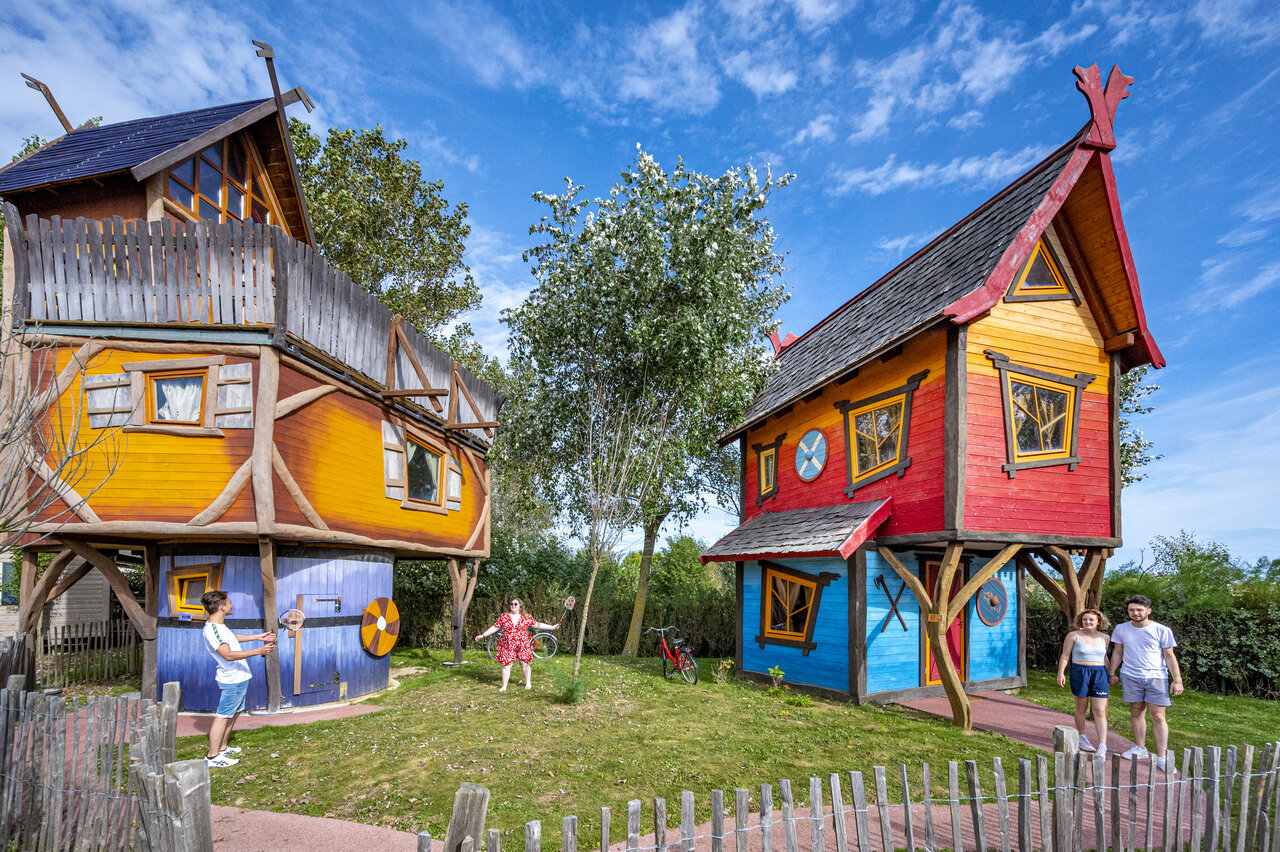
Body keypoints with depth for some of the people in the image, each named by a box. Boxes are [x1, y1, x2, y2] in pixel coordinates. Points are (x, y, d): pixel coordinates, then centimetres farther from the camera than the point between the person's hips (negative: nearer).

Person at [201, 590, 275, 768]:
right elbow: (228, 655, -33)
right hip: (232, 680, -10)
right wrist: (258, 651, -37)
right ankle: (212, 757, 5)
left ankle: (222, 748, 31)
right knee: (223, 716, -2)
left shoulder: (218, 625, 8)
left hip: (238, 678, 10)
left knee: (234, 713, 20)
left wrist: (258, 637, 30)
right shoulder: (212, 630, -25)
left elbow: (231, 638, 28)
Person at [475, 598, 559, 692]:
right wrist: (483, 635, -1)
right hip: (508, 645, 0)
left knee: (524, 664, 4)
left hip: (523, 645, 0)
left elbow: (537, 625, 9)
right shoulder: (504, 616, 3)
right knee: (506, 665, -1)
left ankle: (528, 683, 21)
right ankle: (504, 686, 11)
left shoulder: (527, 617, 3)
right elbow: (494, 628, 5)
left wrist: (552, 627, 7)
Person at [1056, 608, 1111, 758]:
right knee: (1081, 708, 9)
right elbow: (1065, 656, -1)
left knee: (1100, 711, -4)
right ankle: (1082, 737, 25)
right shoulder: (1074, 636, -3)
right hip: (1080, 673, -2)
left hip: (1100, 674, 2)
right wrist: (1061, 673, -7)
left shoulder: (1105, 638, 7)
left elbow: (1104, 657, 18)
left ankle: (1102, 746, -3)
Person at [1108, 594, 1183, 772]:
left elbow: (1169, 656, 1)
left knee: (1158, 716, -2)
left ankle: (1162, 757, 2)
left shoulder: (1162, 630, -3)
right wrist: (1112, 674, 13)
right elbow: (1117, 653, 13)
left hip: (1156, 677, -2)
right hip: (1131, 677, 2)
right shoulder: (1121, 629, 3)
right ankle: (1140, 748, 22)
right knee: (1136, 712, 9)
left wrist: (1177, 680, -4)